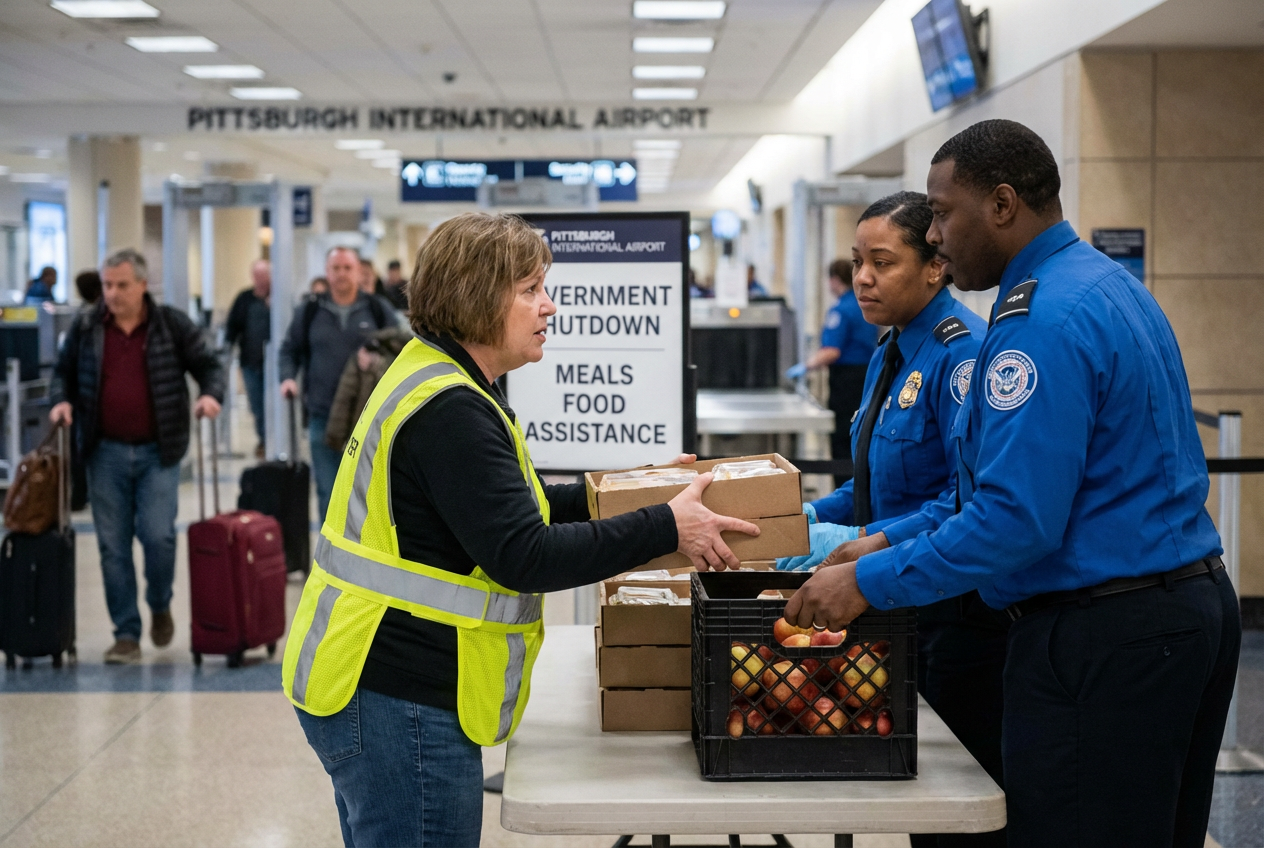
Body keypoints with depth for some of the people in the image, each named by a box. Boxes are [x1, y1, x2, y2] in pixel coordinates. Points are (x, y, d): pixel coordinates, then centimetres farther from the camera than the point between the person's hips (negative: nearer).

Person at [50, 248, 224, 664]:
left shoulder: (173, 325, -1)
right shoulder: (86, 326, 4)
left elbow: (209, 364, 5)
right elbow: (64, 371, 15)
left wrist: (211, 394, -15)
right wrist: (61, 400, -4)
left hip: (158, 451, -2)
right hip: (106, 452, 2)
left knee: (158, 536, -9)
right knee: (113, 546, 3)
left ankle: (160, 606, 22)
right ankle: (126, 634, 13)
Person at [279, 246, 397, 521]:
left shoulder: (378, 311, 5)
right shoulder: (309, 312, 8)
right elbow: (290, 350, 15)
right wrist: (288, 377, -3)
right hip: (322, 416, 1)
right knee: (328, 491, 3)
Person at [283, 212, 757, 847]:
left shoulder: (430, 378, 13)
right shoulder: (450, 413, -21)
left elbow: (499, 505, 24)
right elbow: (522, 557, -26)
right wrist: (665, 529, -21)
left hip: (373, 688, 11)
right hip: (399, 703, -11)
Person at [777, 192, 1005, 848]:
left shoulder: (963, 353, -19)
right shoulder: (888, 355, 11)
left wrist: (862, 542, -29)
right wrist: (816, 515, 5)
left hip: (961, 613, -9)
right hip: (905, 601, 9)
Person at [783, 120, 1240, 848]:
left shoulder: (1043, 321, -19)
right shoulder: (1110, 284, 13)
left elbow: (1016, 519, -24)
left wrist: (871, 582, -16)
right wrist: (890, 542, 17)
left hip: (1101, 637, -10)